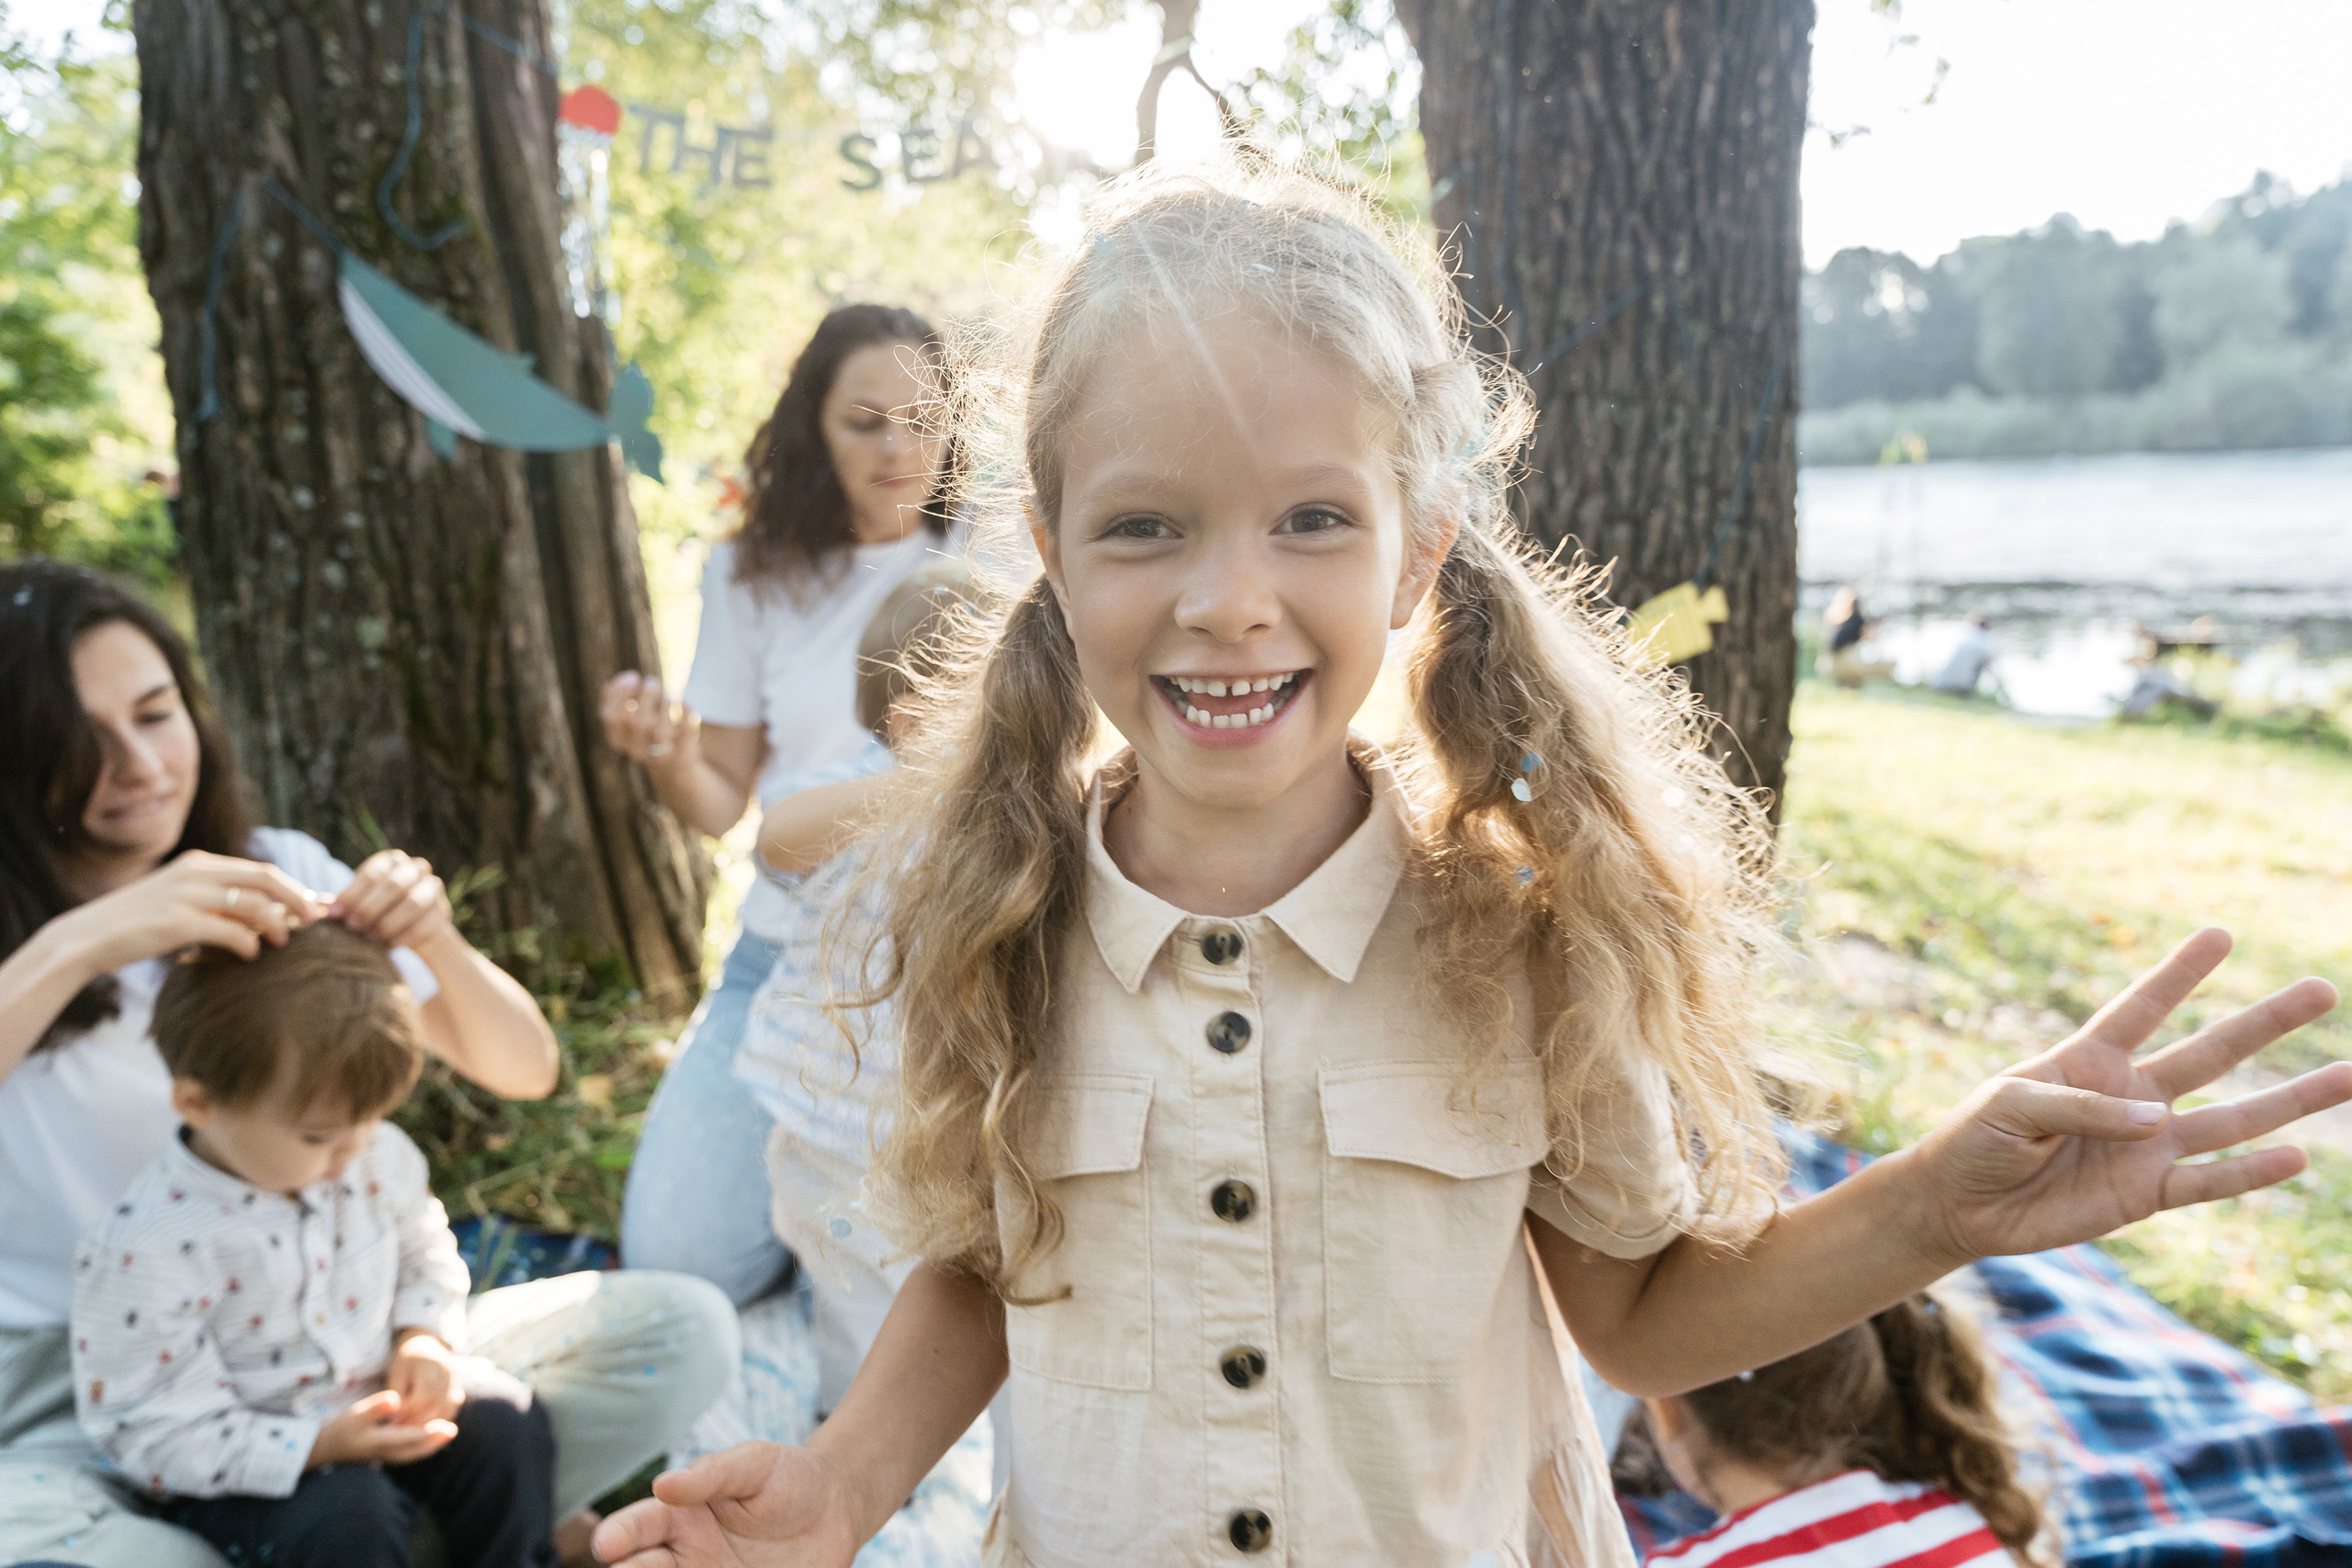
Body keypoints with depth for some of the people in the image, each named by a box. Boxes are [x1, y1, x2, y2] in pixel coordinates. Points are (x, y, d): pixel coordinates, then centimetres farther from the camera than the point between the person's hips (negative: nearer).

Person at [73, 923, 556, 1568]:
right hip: (233, 1463, -5)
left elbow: (423, 1250, 10)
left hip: (375, 1395, 5)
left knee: (507, 1420, -14)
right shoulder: (148, 1249, -26)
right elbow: (154, 1431, -21)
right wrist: (321, 1444, -29)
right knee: (347, 1516, -30)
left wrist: (424, 1335, -11)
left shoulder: (374, 1154, -9)